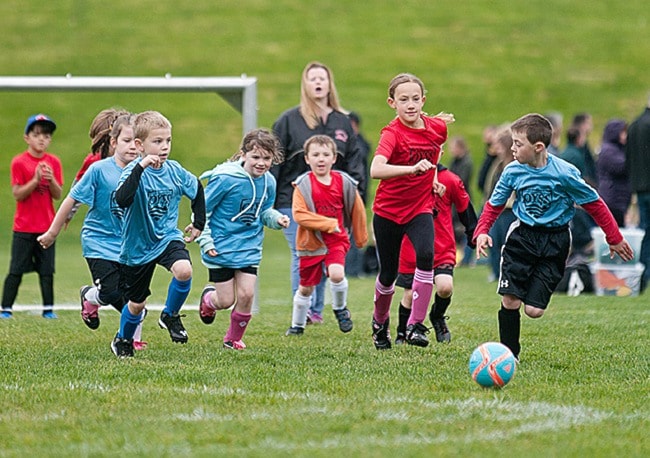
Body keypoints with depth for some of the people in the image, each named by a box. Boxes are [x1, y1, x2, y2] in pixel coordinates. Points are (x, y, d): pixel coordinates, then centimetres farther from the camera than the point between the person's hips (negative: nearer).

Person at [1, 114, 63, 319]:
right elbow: (17, 194, -10)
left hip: (47, 226, 3)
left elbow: (58, 195, 2)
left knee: (47, 270, 6)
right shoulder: (19, 162, -6)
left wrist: (51, 179, -17)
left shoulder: (54, 162, 4)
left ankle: (48, 308, 13)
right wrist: (35, 180, -22)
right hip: (24, 227, -3)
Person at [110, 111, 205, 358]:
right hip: (138, 245, -2)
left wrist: (198, 224, 15)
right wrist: (140, 167, -44)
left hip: (168, 237, 3)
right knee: (137, 303, 10)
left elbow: (197, 189, 16)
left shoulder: (175, 171, -6)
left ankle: (170, 316, -2)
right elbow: (122, 200, -41)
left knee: (184, 270, -29)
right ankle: (123, 340, 42)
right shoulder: (134, 171, -20)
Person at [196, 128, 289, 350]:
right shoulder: (225, 179, -19)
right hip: (221, 248, -4)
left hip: (249, 248, 4)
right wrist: (205, 240, -14)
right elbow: (201, 210, -10)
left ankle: (233, 338, 20)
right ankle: (208, 299, 38)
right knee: (226, 301, -1)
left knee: (246, 294, -5)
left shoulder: (268, 182, -1)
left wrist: (276, 218, -7)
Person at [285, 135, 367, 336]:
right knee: (306, 287, 11)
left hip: (337, 240, 0)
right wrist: (329, 223, -25)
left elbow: (357, 210, 9)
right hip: (311, 242, 0)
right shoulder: (303, 185, -11)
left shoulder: (344, 183, -4)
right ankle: (297, 325, 33)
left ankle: (340, 308, 3)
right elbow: (299, 214, -21)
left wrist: (361, 237, 17)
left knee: (337, 274, -25)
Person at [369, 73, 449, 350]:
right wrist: (413, 169, -51)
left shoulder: (437, 127, -6)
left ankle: (415, 326, -18)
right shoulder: (392, 133, -20)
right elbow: (375, 170, -40)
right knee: (388, 273, 9)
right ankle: (380, 322, 39)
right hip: (388, 210, -2)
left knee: (426, 257, -25)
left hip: (420, 208, 2)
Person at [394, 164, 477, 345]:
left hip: (442, 248, -1)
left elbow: (465, 208, 7)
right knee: (410, 294, 6)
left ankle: (438, 317, 13)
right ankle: (402, 335, 28)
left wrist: (473, 235, 11)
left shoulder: (451, 180, -4)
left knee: (445, 287, -19)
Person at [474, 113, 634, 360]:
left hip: (554, 242, -2)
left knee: (534, 310, -8)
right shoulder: (513, 171, -7)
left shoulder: (564, 173, -15)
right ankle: (509, 354, 7)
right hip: (522, 236, 2)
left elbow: (594, 204, -4)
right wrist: (482, 231, -10)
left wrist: (615, 239, 3)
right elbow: (494, 204, 7)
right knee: (510, 301, -10)